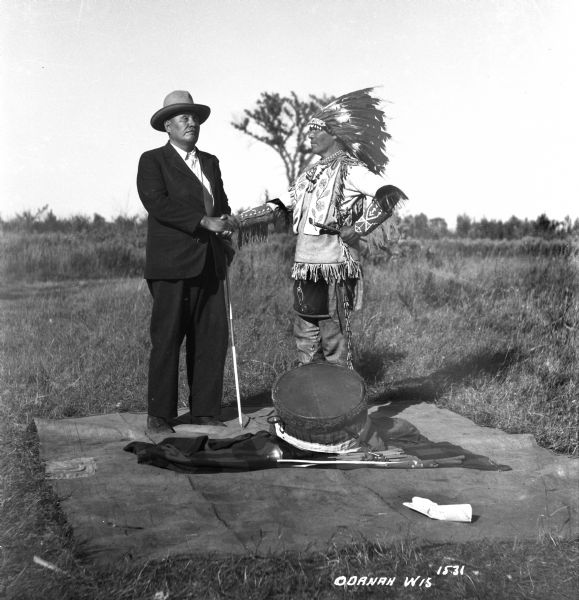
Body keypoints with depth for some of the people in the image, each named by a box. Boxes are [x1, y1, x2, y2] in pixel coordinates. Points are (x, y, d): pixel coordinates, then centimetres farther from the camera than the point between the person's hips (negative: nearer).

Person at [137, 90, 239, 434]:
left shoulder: (210, 162, 21)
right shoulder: (153, 161, 2)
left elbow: (222, 204, 25)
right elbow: (157, 203, -14)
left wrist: (227, 221, 4)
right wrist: (205, 221, -18)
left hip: (209, 264, 6)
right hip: (172, 265, -6)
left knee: (213, 338, 4)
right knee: (167, 340, -3)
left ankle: (205, 410, 14)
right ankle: (159, 415, 6)